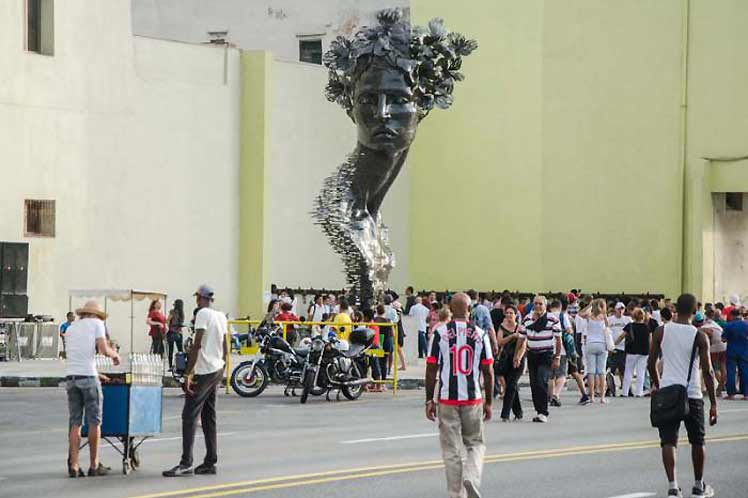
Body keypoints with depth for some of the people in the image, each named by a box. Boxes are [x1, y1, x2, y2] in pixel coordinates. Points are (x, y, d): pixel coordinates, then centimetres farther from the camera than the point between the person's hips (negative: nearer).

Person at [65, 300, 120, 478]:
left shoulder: (70, 328, 21)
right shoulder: (96, 323, 5)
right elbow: (103, 349, -9)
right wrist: (115, 354, 14)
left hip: (70, 376, 5)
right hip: (88, 376, -5)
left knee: (75, 423, 7)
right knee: (94, 423, 4)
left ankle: (73, 466, 3)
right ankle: (94, 466, 7)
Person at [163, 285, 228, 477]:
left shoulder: (203, 314, -12)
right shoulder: (221, 316, 12)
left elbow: (197, 345, -19)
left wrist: (188, 373, -19)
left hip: (204, 372, -8)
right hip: (218, 370, 8)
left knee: (189, 416, -8)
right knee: (209, 417, 13)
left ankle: (186, 463, -13)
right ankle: (210, 462, 13)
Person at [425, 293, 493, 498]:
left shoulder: (440, 333, -3)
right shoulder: (480, 334, -1)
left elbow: (431, 369, -3)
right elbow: (488, 372, 1)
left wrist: (429, 400, 5)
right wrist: (488, 402, 10)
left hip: (447, 399, 0)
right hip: (473, 399, 1)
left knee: (451, 450, 6)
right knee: (475, 444, 15)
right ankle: (471, 479, -9)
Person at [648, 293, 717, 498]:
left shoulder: (661, 331, 0)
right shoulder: (699, 337, -6)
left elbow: (651, 364, 6)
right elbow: (707, 372, -7)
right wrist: (713, 403, -1)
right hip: (692, 394, -1)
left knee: (668, 442, 1)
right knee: (697, 442, 16)